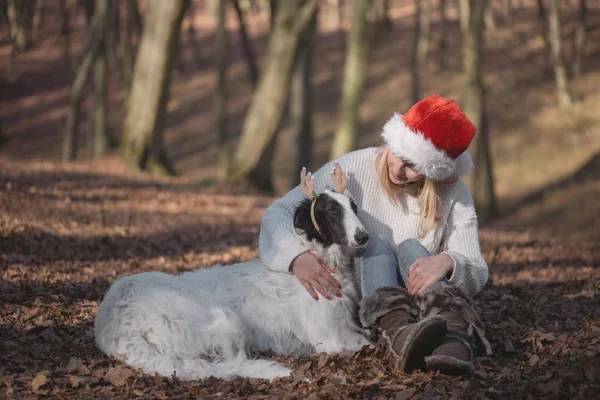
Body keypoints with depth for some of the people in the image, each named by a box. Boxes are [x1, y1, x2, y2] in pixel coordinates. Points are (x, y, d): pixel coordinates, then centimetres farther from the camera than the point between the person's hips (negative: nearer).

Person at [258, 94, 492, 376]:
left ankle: (452, 339, -55)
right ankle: (396, 339, -59)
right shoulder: (352, 169, -9)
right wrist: (297, 256, -34)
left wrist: (447, 261, -40)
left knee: (409, 247, -26)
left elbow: (477, 273, -15)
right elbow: (278, 212, -12)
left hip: (421, 301, 0)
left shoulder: (453, 194, -7)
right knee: (374, 243, -27)